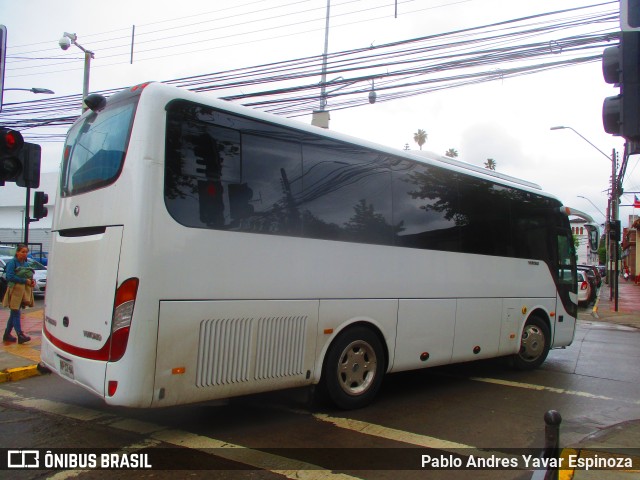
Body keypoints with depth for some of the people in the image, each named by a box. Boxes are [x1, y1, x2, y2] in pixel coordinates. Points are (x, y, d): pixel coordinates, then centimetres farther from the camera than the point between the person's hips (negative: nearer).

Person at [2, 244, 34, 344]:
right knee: (16, 313, -6)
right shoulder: (12, 262, -8)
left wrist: (32, 281, -2)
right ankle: (20, 335, -9)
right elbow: (10, 276, -18)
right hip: (15, 290, -7)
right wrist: (25, 281, -19)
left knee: (14, 313, 13)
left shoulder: (25, 263, 13)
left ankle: (7, 334, 22)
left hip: (24, 291, 7)